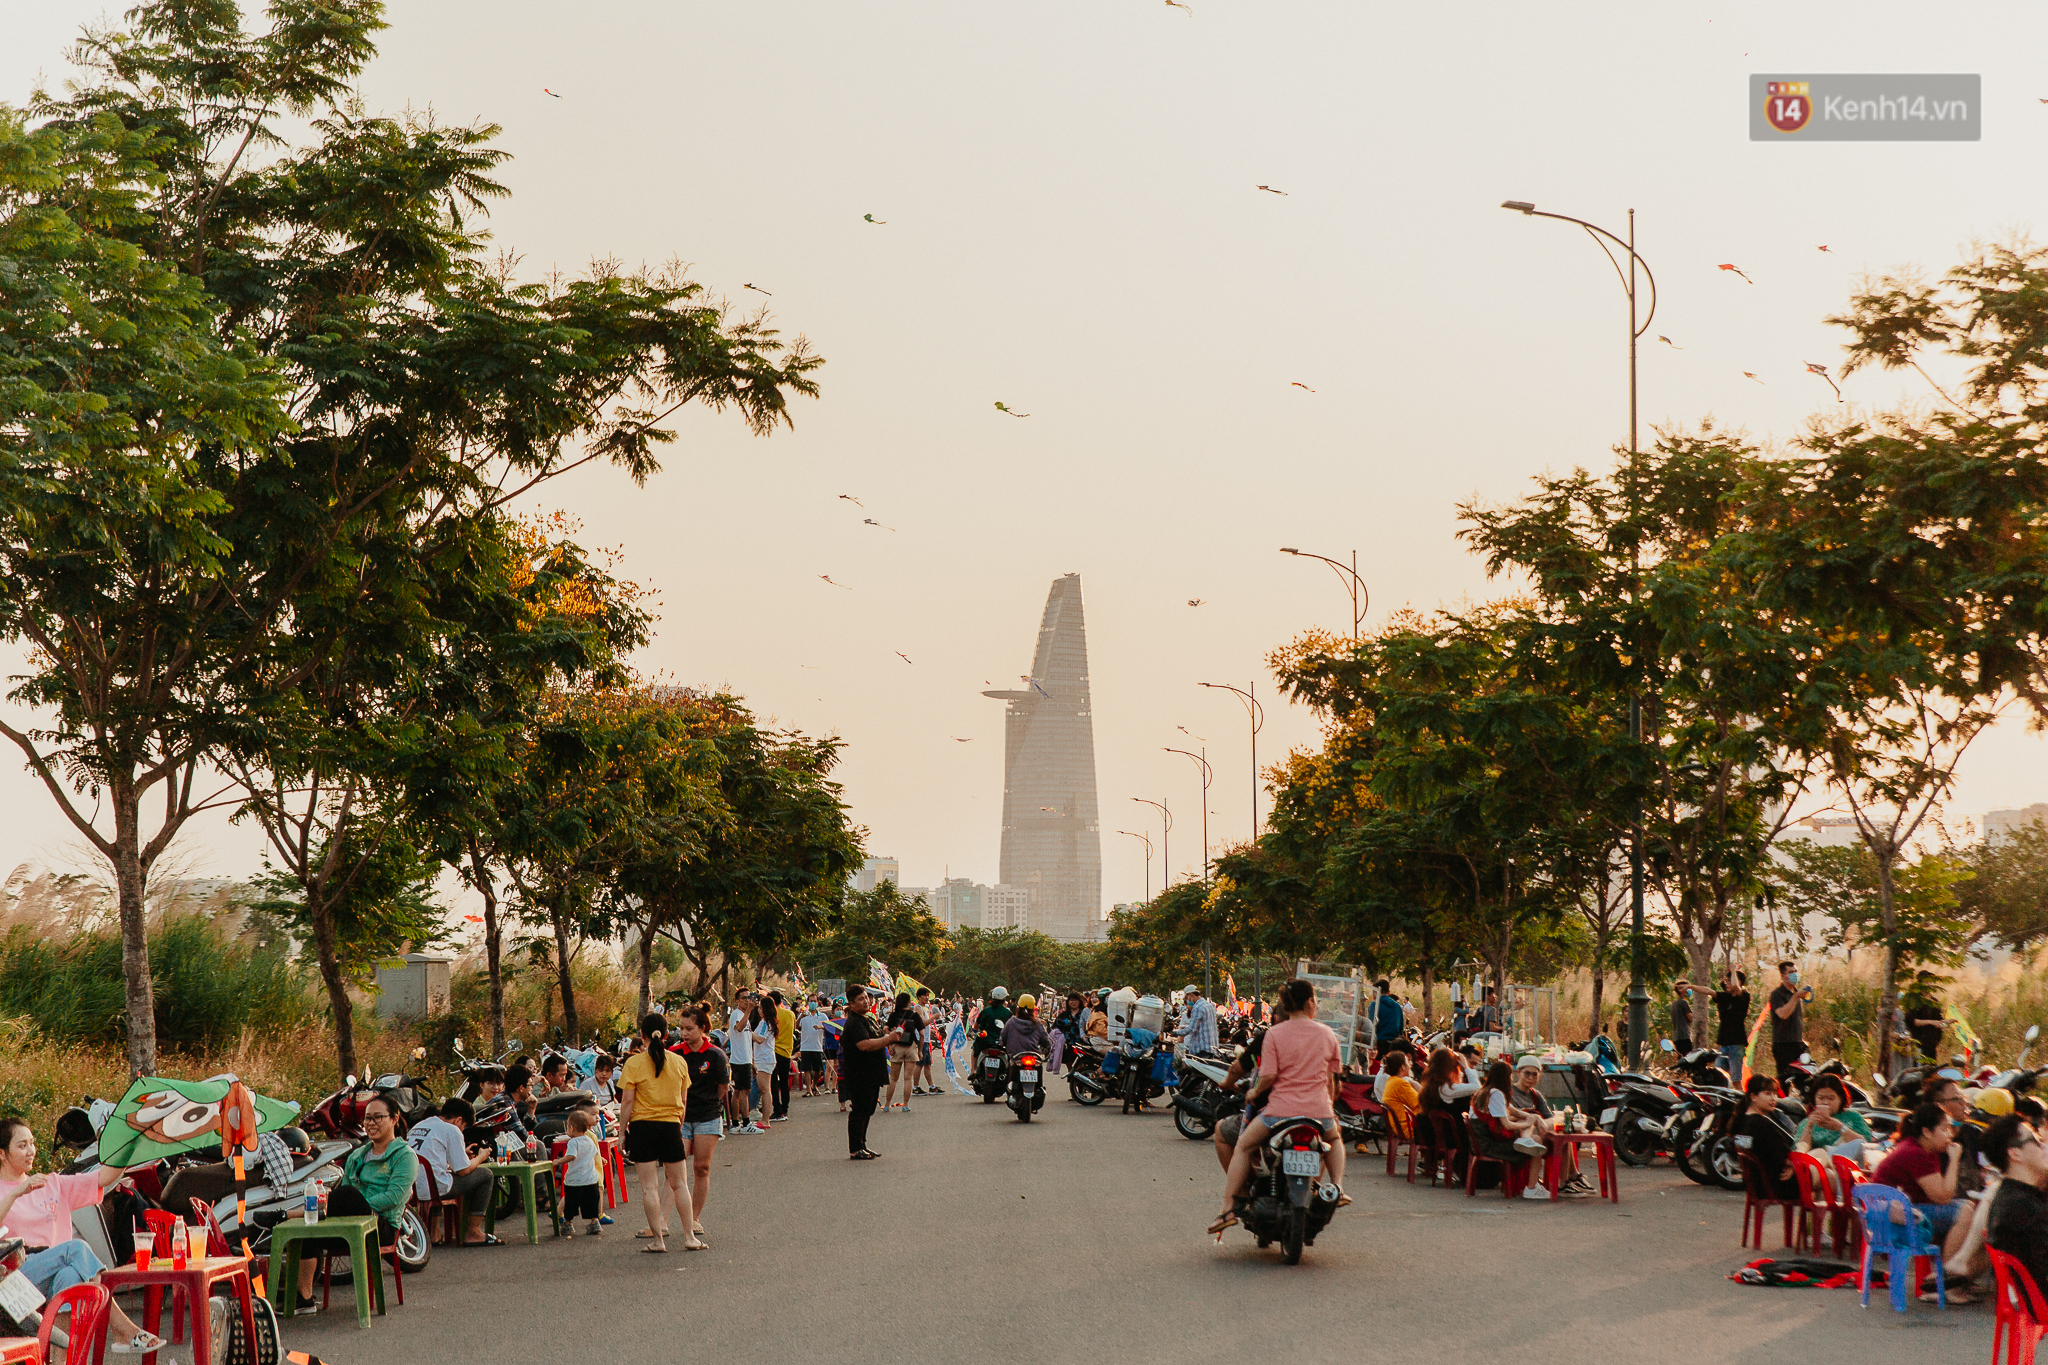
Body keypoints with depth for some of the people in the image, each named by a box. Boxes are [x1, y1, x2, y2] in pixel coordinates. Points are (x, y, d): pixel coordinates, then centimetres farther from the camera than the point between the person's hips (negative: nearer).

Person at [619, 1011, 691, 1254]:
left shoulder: (634, 1064, -6)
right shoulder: (679, 1063, 3)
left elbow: (627, 1102, -7)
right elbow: (683, 1101, 8)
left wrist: (623, 1131, 1)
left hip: (643, 1126, -3)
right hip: (671, 1125, 3)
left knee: (649, 1187, 1)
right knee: (678, 1184, 12)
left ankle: (658, 1239, -1)